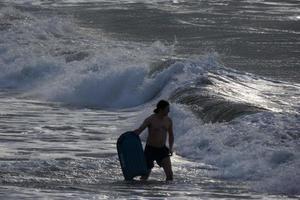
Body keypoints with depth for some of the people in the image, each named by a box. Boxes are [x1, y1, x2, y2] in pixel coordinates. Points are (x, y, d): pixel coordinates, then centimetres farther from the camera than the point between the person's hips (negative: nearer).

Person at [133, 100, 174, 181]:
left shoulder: (168, 120, 2)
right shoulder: (150, 119, -14)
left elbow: (171, 135, 15)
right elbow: (139, 130, -23)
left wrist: (171, 148, -1)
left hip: (162, 150, 4)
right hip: (150, 149, -4)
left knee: (169, 174, -11)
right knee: (145, 175, 1)